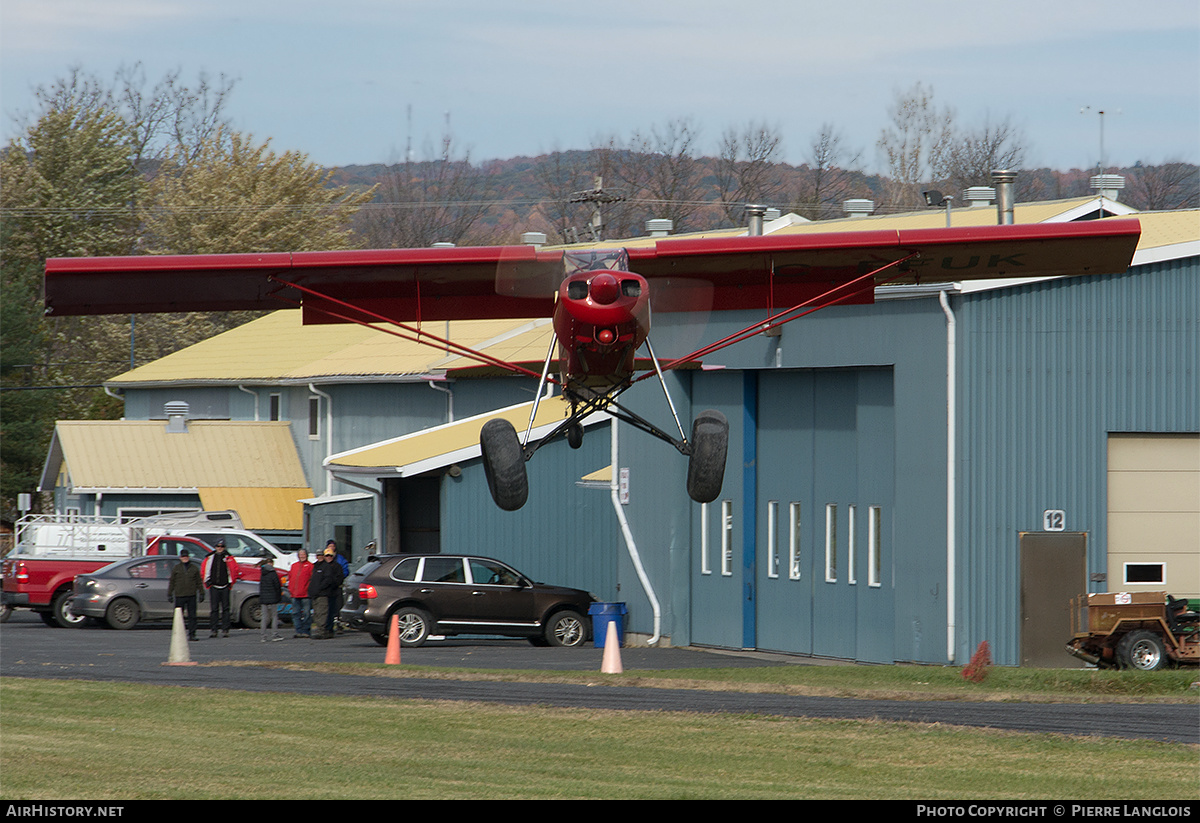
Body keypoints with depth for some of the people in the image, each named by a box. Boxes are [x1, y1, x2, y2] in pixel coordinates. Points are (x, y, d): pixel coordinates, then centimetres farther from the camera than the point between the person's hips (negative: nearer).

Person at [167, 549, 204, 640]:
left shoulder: (194, 568, 10)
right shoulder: (176, 568, 7)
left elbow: (199, 582, 14)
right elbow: (171, 582, 9)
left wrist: (201, 593, 11)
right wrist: (169, 594, 5)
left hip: (191, 595, 1)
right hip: (179, 596, -1)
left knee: (192, 616, 0)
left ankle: (192, 634, 4)